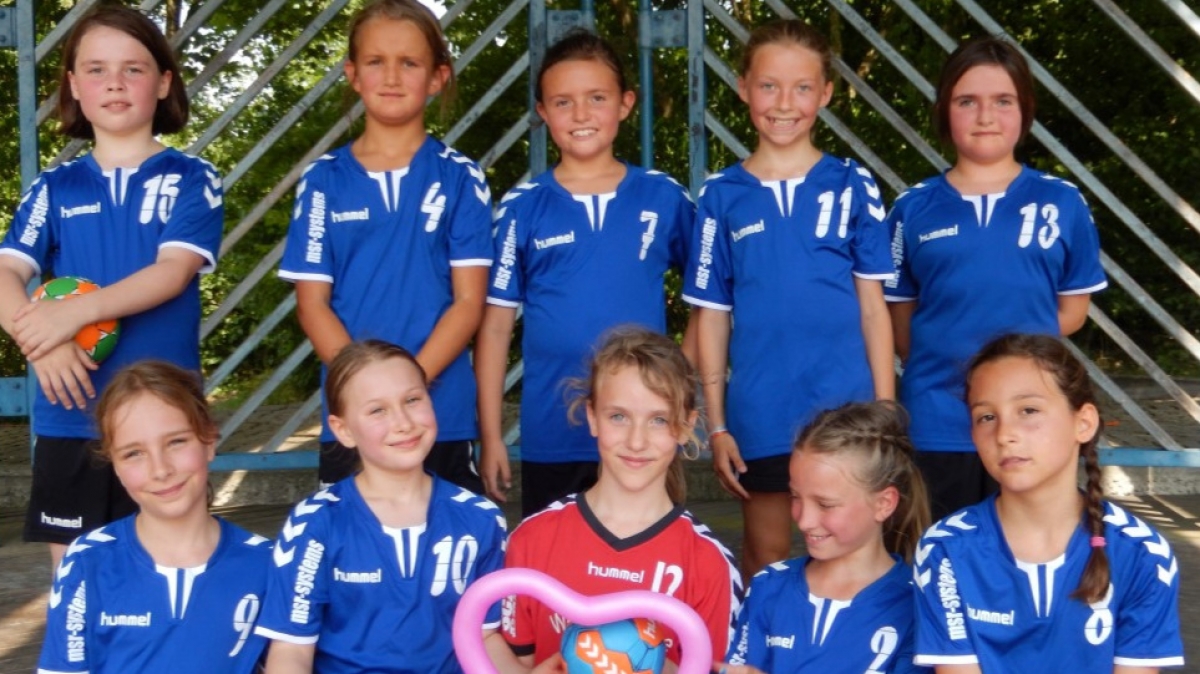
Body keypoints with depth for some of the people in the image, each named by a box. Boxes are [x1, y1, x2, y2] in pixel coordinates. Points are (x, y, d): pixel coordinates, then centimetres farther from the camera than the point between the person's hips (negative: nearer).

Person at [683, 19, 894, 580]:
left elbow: (872, 306, 2)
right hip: (759, 414, 1)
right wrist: (715, 425, 1)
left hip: (845, 408, 0)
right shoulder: (722, 196, 2)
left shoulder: (852, 186, 0)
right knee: (765, 559, 14)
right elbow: (713, 316, 3)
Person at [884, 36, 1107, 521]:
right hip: (938, 423, 0)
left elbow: (1073, 310, 5)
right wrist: (943, 358, -2)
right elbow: (901, 320, 7)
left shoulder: (1062, 204, 0)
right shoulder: (914, 210, 1)